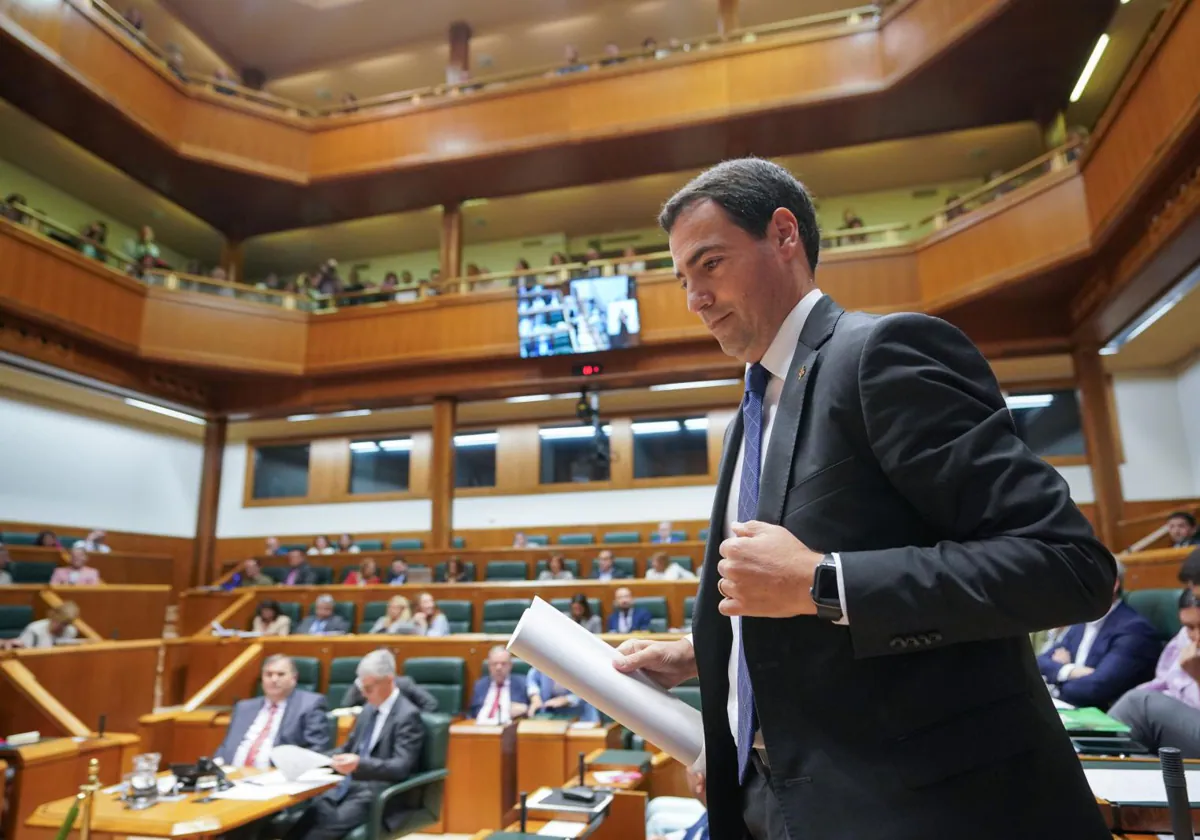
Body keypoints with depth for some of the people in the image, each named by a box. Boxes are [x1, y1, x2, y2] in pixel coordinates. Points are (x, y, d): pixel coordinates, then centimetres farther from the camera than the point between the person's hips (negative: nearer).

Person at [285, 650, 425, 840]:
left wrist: (360, 764, -34)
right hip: (350, 785, 8)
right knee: (303, 818, -17)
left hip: (378, 794, -8)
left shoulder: (408, 715, -12)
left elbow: (401, 767, -20)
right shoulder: (369, 708, 14)